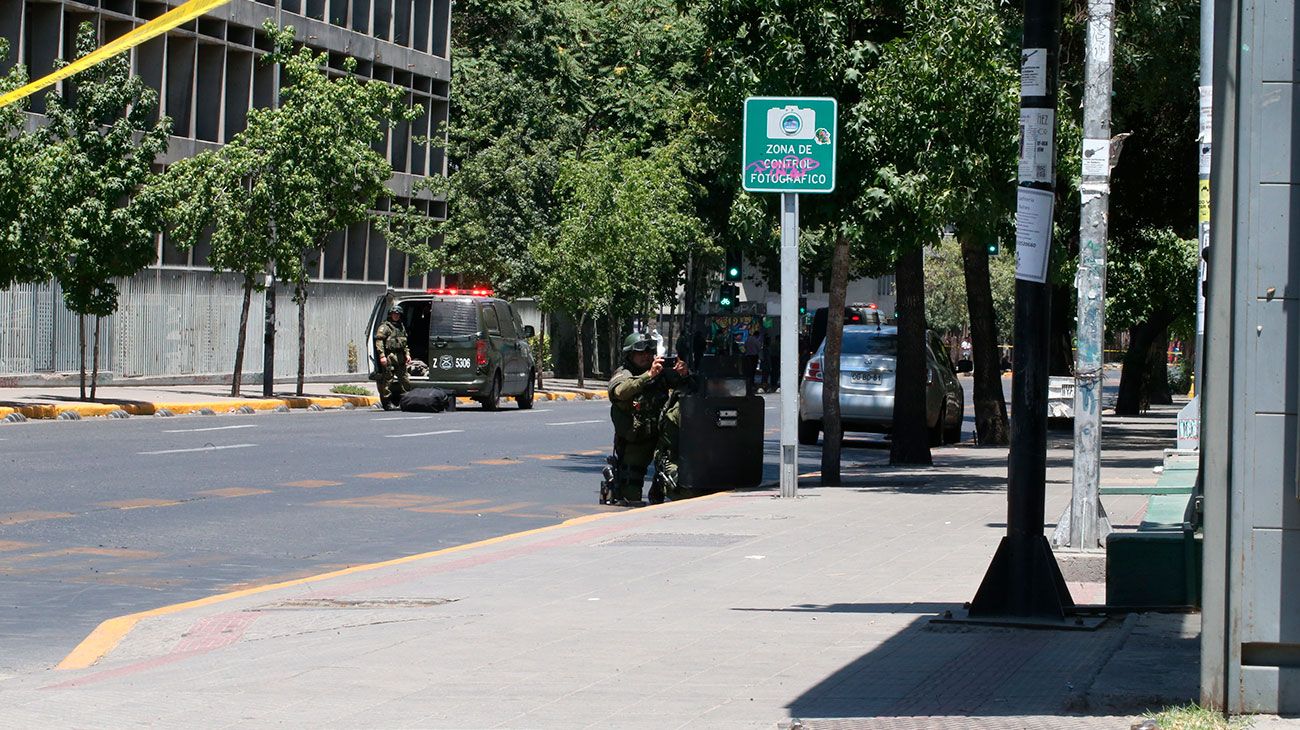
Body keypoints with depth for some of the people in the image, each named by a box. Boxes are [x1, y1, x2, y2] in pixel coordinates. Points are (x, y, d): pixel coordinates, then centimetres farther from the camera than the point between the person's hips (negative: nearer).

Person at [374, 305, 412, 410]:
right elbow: (379, 341, -12)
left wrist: (407, 354, 17)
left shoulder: (401, 327, 21)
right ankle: (387, 403, -3)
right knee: (387, 380, -6)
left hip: (400, 358, 7)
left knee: (405, 380, 8)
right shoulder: (385, 327, -3)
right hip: (389, 358, -7)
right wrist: (382, 355, -20)